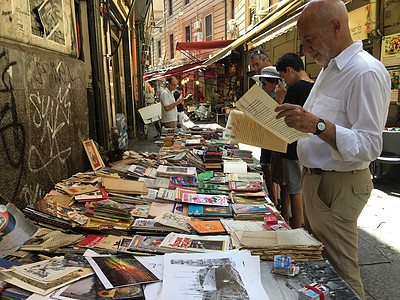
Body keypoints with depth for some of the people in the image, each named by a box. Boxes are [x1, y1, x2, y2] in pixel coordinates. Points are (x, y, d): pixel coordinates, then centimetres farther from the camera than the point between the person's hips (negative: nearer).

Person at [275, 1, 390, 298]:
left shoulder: (366, 72, -18)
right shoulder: (330, 68, 15)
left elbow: (369, 145, -24)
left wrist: (317, 125, -33)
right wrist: (299, 121, 9)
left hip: (338, 187, -10)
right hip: (316, 179, 10)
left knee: (340, 271, 2)